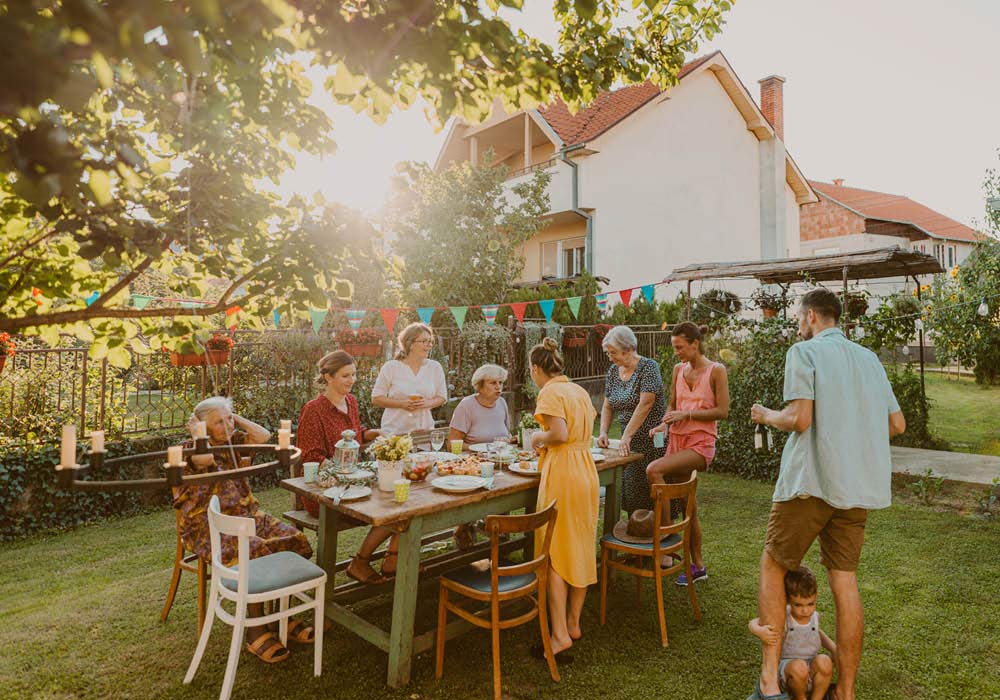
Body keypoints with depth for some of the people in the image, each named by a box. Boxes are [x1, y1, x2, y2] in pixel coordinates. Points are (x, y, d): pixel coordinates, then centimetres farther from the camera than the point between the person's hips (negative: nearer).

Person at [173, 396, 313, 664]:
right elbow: (204, 457, -27)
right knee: (254, 552, -33)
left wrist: (237, 418, 4)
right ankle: (256, 632, -18)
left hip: (245, 514, 6)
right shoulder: (192, 448, -4)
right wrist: (196, 433, -11)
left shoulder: (233, 440, 13)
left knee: (294, 541, -17)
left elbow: (264, 436, -2)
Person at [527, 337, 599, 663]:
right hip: (587, 470, 8)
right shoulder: (579, 391, 13)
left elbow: (560, 434, -23)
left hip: (562, 475, -8)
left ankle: (560, 635, 3)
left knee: (554, 554, 1)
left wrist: (539, 437, -4)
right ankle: (574, 623, 27)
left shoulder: (550, 393, -11)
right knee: (580, 550, 14)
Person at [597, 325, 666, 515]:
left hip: (652, 440, -6)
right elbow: (608, 406, 14)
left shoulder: (648, 367, -11)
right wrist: (603, 433, -1)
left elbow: (646, 403, -20)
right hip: (630, 442, 6)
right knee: (629, 489, 5)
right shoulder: (613, 371, 10)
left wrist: (627, 435, -23)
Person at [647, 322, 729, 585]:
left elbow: (722, 411, -10)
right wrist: (664, 424, -4)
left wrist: (687, 413, -16)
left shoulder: (716, 370, -6)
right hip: (677, 439, 6)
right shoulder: (678, 369, 10)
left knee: (654, 470, -27)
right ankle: (698, 566, 24)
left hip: (700, 442, -6)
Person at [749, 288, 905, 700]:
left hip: (811, 481, -6)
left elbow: (800, 419, -15)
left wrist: (766, 415, 4)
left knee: (772, 566, 7)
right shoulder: (869, 358, 15)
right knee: (845, 582, 11)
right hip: (858, 485, 6)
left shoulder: (804, 352, -5)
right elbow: (897, 424, 15)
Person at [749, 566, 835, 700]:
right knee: (799, 666, -36)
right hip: (785, 668, -3)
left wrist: (834, 648, 8)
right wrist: (760, 631, -40)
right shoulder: (782, 618, -16)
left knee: (824, 661, -28)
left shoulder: (814, 616, -1)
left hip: (811, 671, 4)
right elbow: (753, 622, -17)